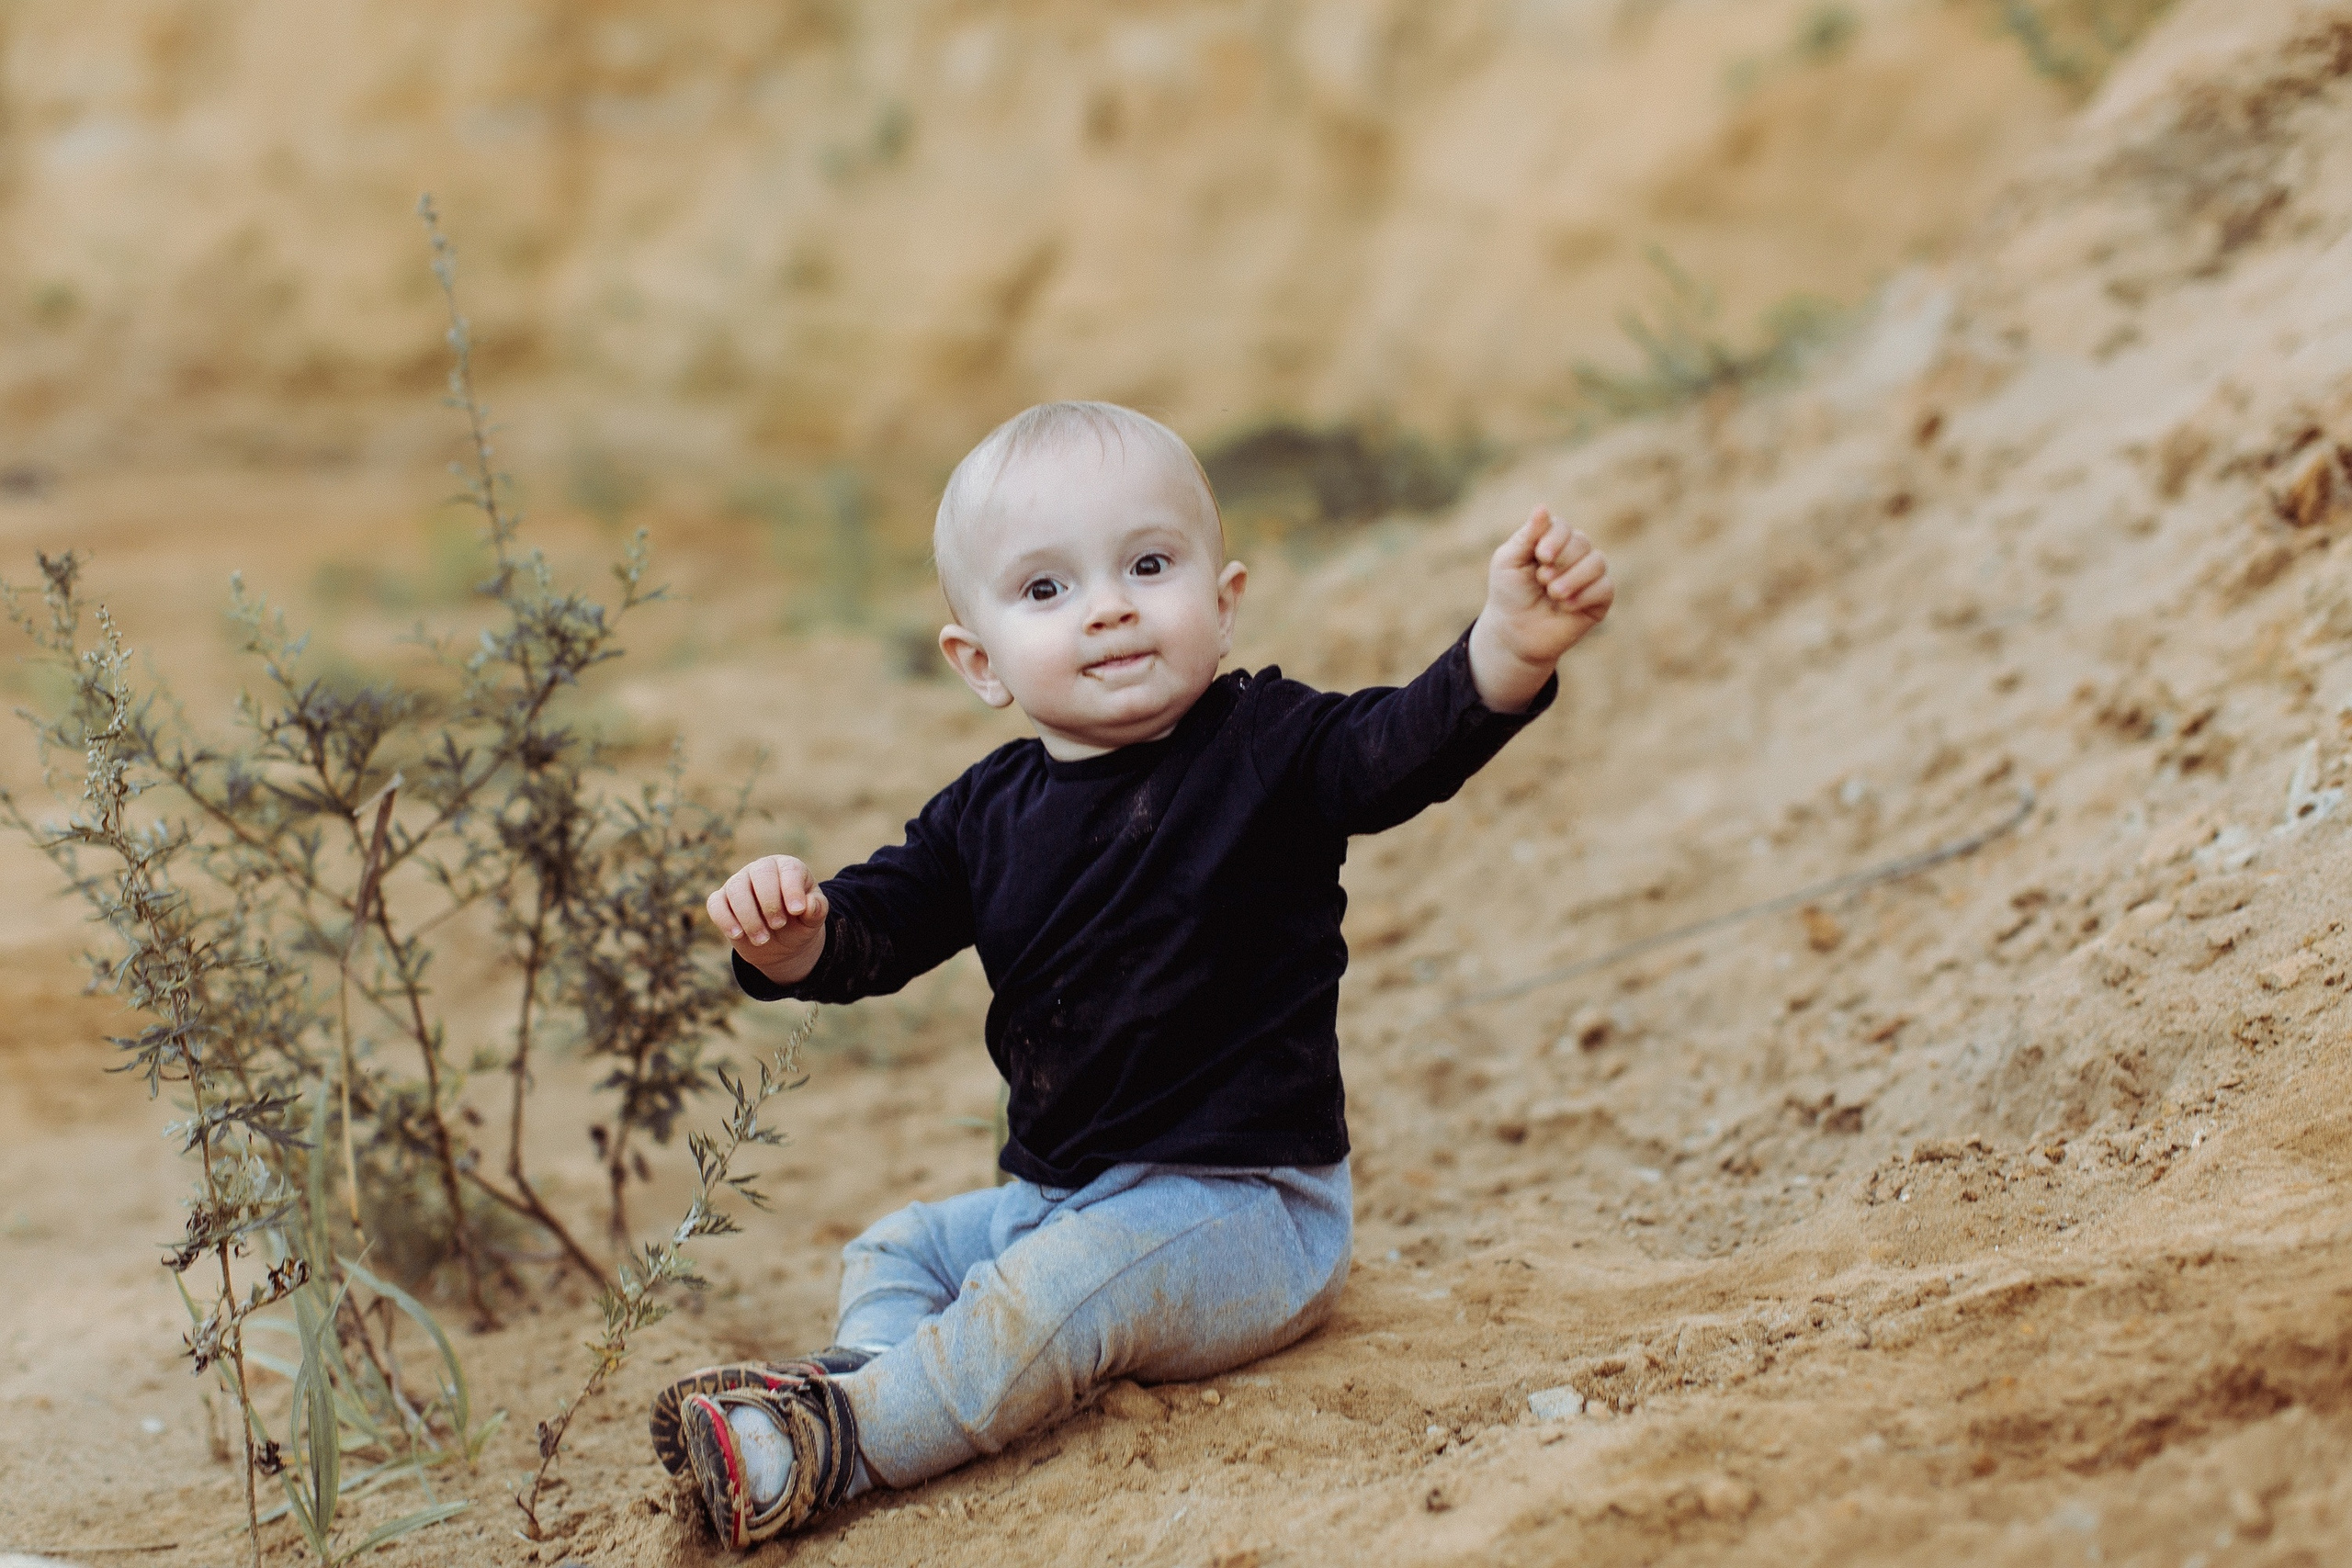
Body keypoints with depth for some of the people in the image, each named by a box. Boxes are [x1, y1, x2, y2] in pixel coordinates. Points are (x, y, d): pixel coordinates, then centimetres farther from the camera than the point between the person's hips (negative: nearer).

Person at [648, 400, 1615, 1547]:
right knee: (892, 1254, 13)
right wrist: (788, 935, -21)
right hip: (1056, 1196, 8)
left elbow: (1409, 743, -29)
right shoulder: (988, 815, 4)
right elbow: (871, 931, 4)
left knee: (1058, 1284, -29)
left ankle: (841, 1440, -25)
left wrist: (1510, 646, -50)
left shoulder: (1265, 750, -12)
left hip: (1245, 1205, -8)